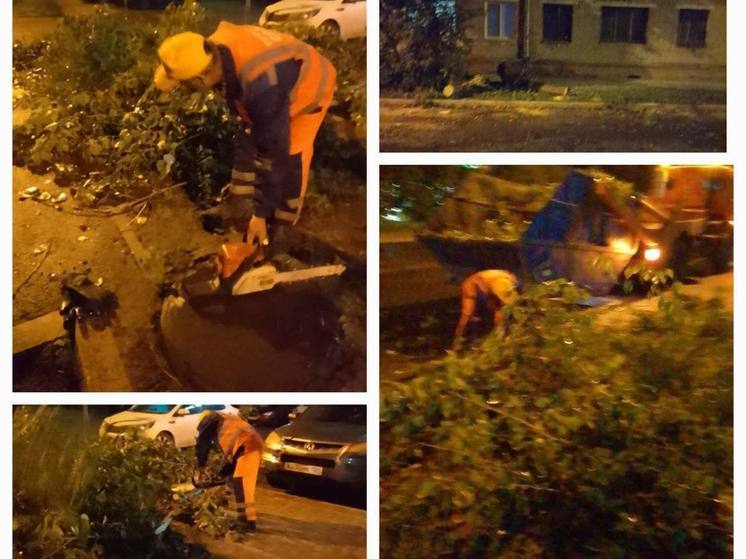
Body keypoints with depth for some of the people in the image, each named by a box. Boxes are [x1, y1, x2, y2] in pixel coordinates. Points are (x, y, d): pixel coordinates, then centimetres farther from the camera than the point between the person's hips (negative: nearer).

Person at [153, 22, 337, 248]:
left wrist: (261, 214, -33)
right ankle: (238, 206, 25)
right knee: (246, 142, 9)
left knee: (289, 156, -11)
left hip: (309, 89, -7)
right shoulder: (218, 48, -26)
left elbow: (272, 151, -39)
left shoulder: (262, 87, -48)